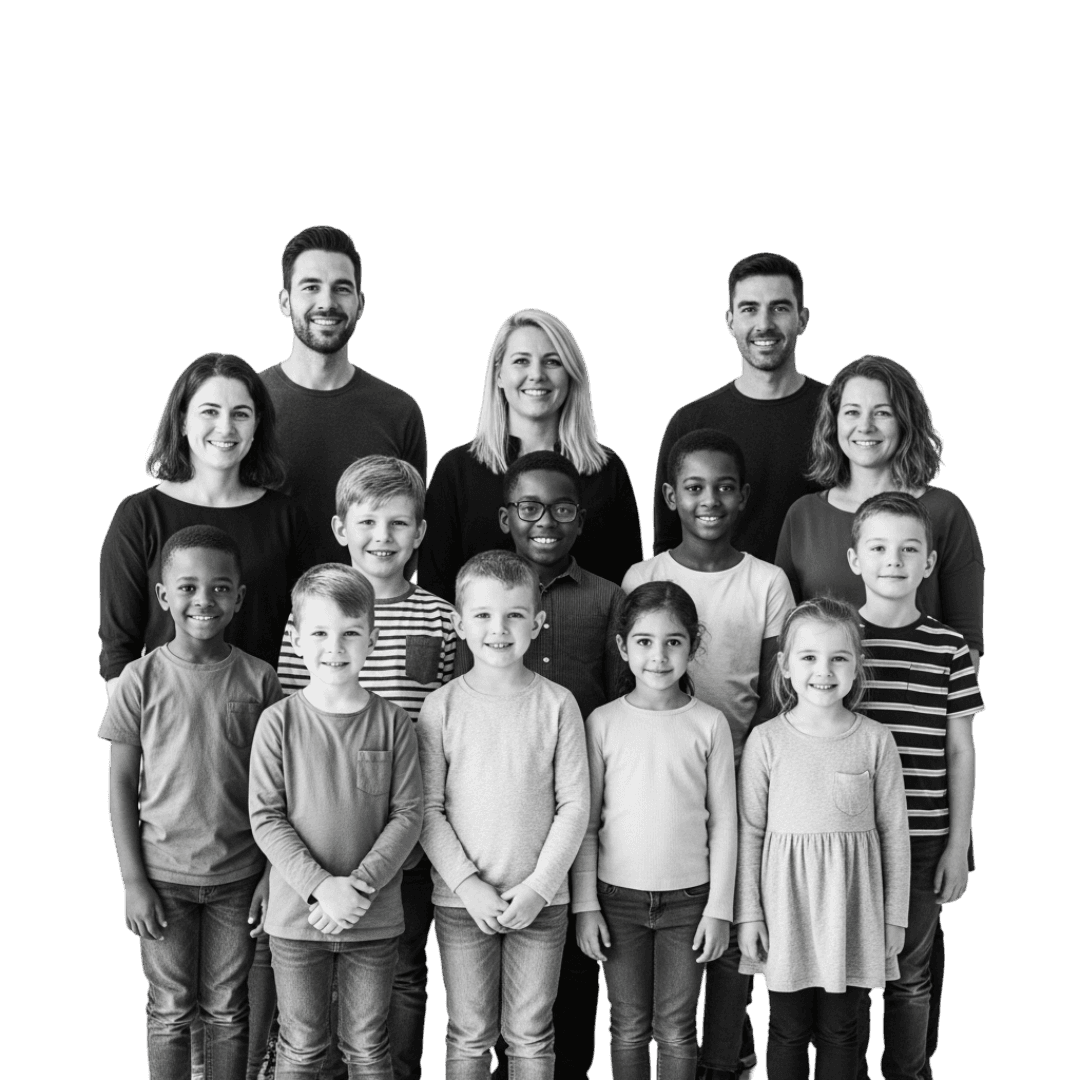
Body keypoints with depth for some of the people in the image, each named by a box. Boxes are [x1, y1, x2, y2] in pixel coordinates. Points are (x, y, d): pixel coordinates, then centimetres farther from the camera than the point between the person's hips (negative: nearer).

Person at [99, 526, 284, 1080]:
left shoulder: (258, 679, -3)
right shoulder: (142, 679, -7)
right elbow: (121, 785, -3)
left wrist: (272, 874, -1)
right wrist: (133, 881, -7)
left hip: (237, 877, 1)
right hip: (164, 876, -1)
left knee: (226, 1009, 11)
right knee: (169, 1011, 9)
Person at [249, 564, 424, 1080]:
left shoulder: (393, 723, -3)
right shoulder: (279, 722, -6)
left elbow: (408, 814, -4)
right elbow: (266, 818, -7)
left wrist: (360, 885, -15)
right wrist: (320, 886, -18)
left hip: (374, 918, 1)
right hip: (297, 916, -1)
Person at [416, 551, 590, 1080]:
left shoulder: (556, 704, -3)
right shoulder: (442, 706, -4)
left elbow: (574, 805, -3)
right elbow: (428, 809, -4)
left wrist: (539, 887, -10)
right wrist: (466, 884, -12)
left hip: (540, 899, 0)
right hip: (462, 899, 0)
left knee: (531, 1035, 10)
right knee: (469, 1036, 9)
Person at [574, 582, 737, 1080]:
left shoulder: (709, 724, -3)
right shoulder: (603, 722, -3)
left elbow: (723, 822, 1)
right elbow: (585, 822, 1)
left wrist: (719, 907, -2)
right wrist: (585, 904, -2)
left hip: (687, 897, 0)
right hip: (619, 896, 0)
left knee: (676, 1030, 6)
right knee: (629, 1029, 9)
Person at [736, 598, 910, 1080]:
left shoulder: (875, 740, -2)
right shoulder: (766, 741, -4)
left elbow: (893, 831, 3)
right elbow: (749, 831, 1)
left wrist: (894, 917, 5)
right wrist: (748, 914, -1)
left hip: (851, 908, 1)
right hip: (787, 902, 0)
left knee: (838, 1030, 10)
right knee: (788, 1030, 9)